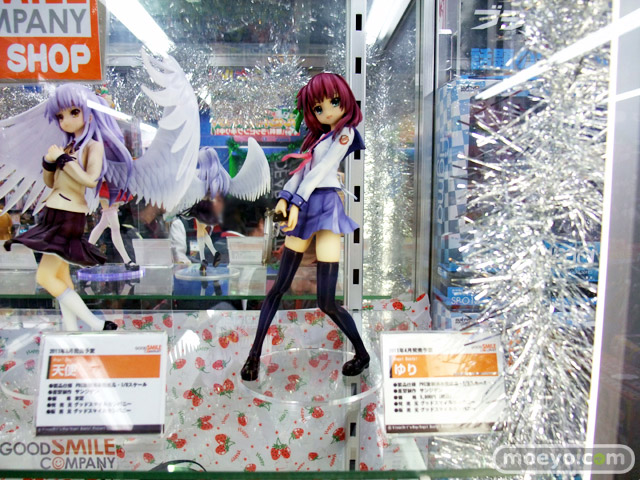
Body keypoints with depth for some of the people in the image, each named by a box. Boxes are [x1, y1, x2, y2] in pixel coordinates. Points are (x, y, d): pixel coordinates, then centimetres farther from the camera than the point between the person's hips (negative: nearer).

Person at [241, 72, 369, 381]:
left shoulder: (345, 132, 1)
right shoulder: (318, 136, 22)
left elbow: (322, 169, -11)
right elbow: (300, 170, 12)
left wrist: (297, 202, -18)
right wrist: (284, 197, -4)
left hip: (325, 207, -7)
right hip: (303, 209, 7)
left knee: (326, 301, -8)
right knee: (279, 287, 6)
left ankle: (362, 354, 13)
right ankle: (255, 354, 15)